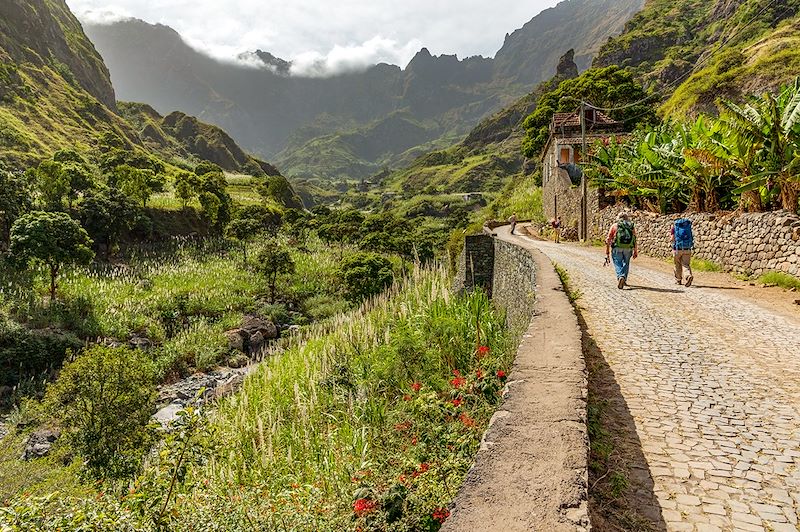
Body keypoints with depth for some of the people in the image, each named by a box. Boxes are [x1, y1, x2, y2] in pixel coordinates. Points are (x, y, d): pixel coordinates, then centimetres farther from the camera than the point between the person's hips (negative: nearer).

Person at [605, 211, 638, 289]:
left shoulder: (614, 226, 4)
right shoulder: (632, 227, 9)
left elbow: (608, 240, 2)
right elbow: (635, 241, 5)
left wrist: (607, 252, 7)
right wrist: (635, 252, 11)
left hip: (617, 248, -2)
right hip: (628, 249, 2)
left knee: (618, 264, 1)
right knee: (626, 264, 19)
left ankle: (620, 277, -23)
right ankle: (624, 280, 21)